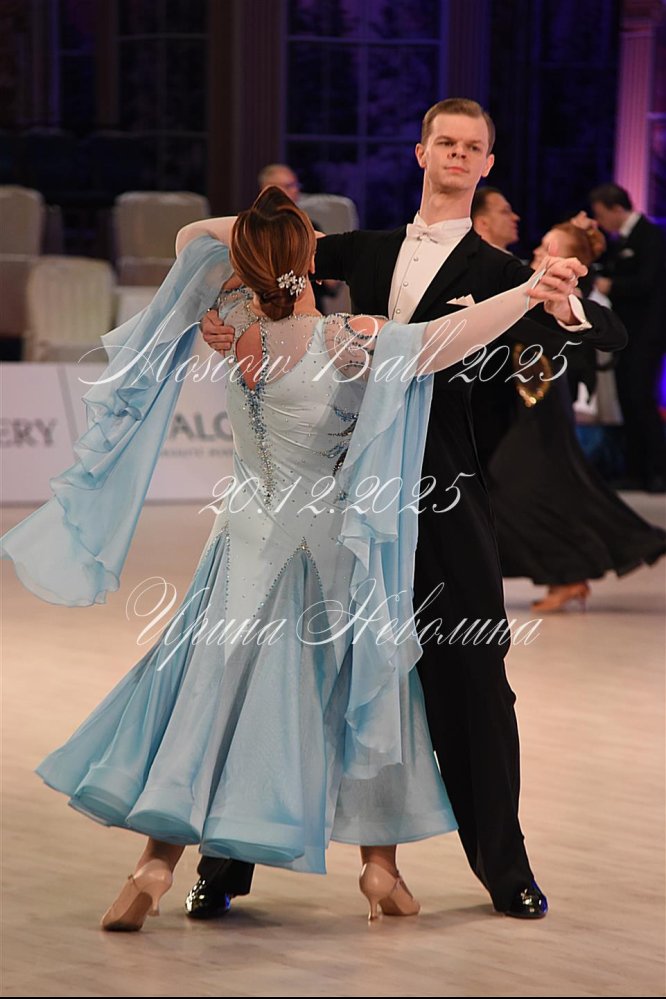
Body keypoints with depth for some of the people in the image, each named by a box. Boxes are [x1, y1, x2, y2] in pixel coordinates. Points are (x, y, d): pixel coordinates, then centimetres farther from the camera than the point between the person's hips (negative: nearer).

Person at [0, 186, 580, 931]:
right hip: (334, 549, -2)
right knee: (365, 692, 14)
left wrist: (254, 229, 4)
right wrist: (530, 291, -34)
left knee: (208, 697, 6)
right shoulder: (349, 346, -20)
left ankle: (157, 862, -1)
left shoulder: (235, 325, -10)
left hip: (251, 543, 2)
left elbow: (192, 237, 8)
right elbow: (450, 337, -30)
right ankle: (380, 866, 20)